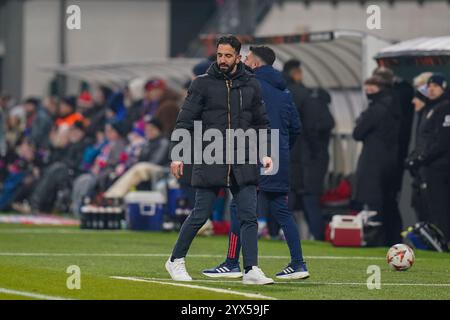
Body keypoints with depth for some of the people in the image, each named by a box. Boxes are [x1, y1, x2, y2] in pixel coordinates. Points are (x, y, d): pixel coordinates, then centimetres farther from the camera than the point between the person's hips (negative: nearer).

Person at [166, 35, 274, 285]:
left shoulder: (251, 85, 10)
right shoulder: (203, 84, 1)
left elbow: (261, 122, 18)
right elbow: (184, 121, 1)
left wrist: (265, 153, 6)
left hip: (243, 162, 3)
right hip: (210, 161, -3)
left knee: (249, 217, -5)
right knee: (200, 215, 1)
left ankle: (251, 270, -5)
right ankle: (176, 261, 18)